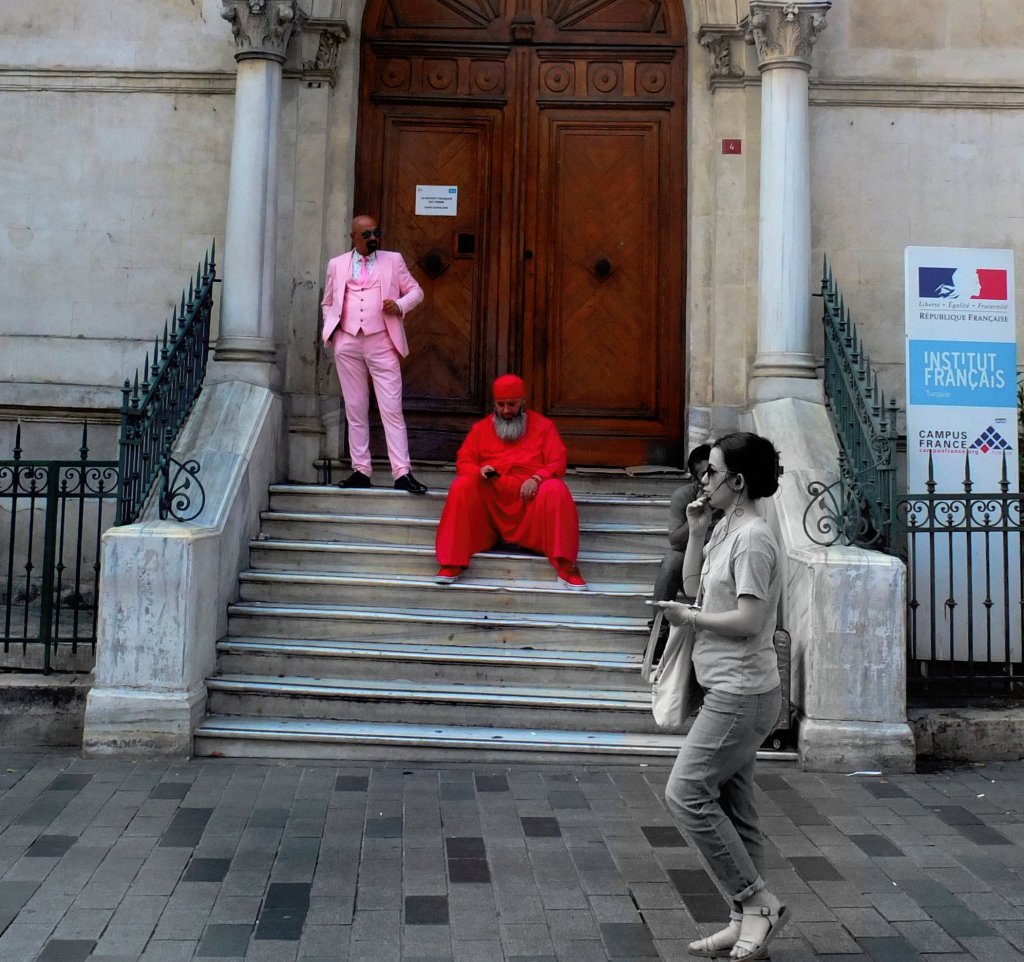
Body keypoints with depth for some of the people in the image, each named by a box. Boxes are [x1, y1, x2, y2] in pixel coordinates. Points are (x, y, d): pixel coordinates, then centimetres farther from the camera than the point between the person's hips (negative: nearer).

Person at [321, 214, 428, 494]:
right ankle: (361, 471, 11)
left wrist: (400, 305, -10)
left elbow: (416, 291, 10)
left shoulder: (393, 260, 9)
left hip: (382, 344, -2)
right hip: (347, 344, 2)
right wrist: (330, 329, 2)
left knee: (392, 409, -7)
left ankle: (402, 473, -8)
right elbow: (328, 303, 20)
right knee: (355, 410, 5)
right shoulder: (337, 264, 14)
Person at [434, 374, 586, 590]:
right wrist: (479, 471, -15)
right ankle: (452, 563, -27)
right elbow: (463, 462, 8)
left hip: (529, 498, -1)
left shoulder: (543, 426, 10)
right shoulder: (480, 428, 14)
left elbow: (557, 463, 1)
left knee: (555, 490, -32)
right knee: (462, 487, -27)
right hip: (490, 500, 1)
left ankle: (566, 566, -32)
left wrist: (536, 478, -19)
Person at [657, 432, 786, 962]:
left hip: (742, 695, -10)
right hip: (730, 693, 10)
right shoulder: (726, 530, 13)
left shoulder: (753, 537, -17)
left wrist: (689, 617, -11)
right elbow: (694, 585, 16)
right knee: (730, 809, 12)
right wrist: (696, 532, 7)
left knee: (685, 792, -8)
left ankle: (757, 901, 2)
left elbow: (748, 621, -23)